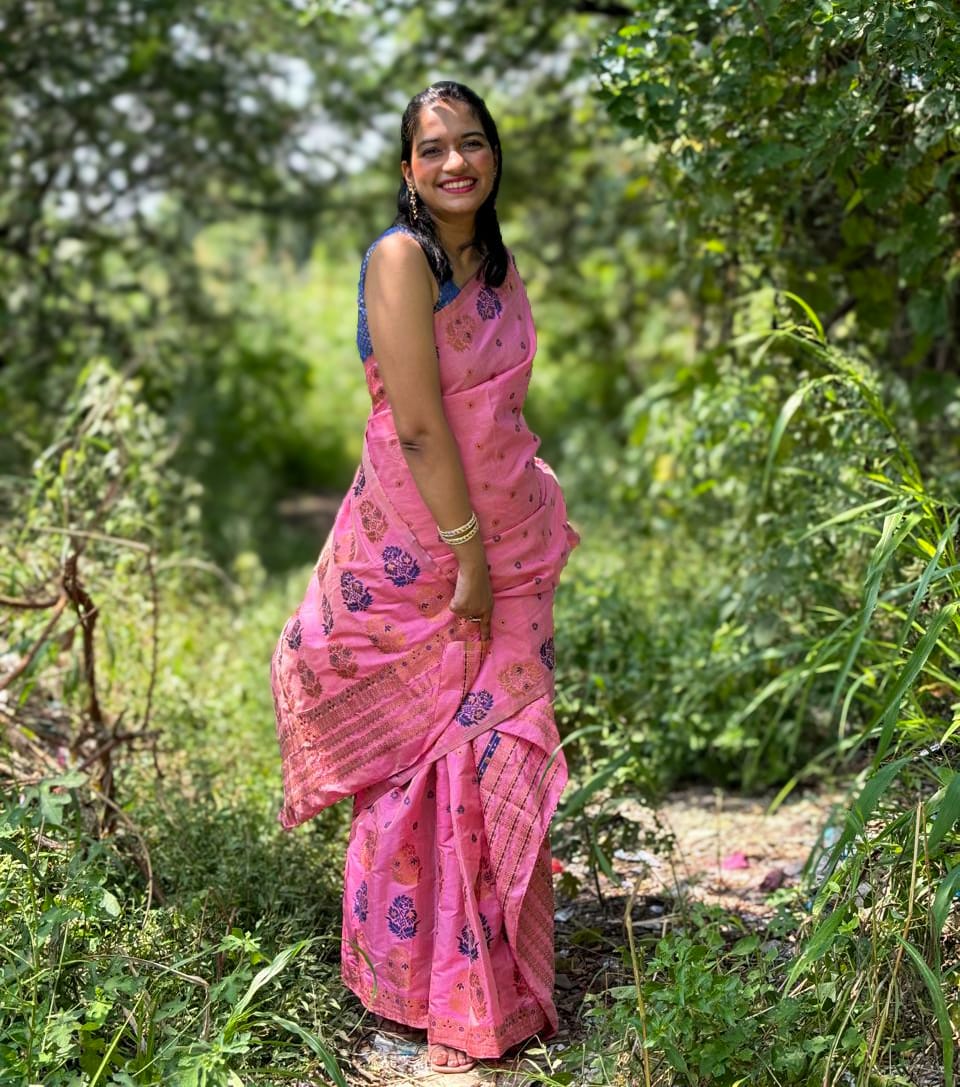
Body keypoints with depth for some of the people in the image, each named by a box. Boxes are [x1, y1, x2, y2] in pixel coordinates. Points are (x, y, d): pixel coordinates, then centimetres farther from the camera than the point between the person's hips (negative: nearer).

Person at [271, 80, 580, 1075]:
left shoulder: (502, 267, 10)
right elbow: (417, 423, -18)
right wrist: (467, 555, -16)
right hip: (418, 546, -6)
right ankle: (427, 989, 21)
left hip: (505, 539, 7)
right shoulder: (401, 257, -13)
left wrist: (501, 552, 10)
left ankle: (496, 980, 27)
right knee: (423, 763, 4)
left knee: (495, 757, 11)